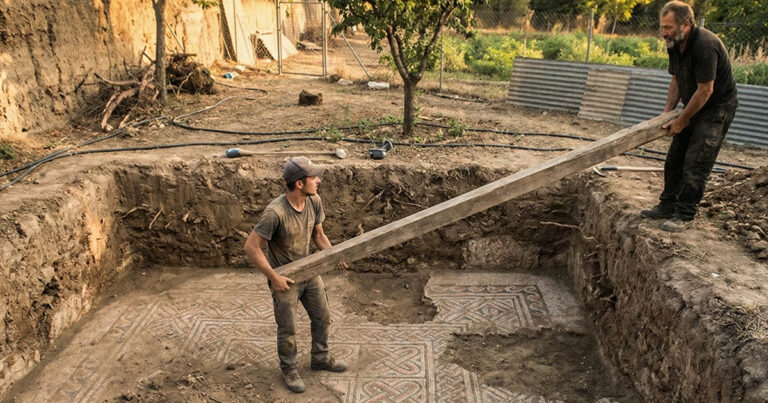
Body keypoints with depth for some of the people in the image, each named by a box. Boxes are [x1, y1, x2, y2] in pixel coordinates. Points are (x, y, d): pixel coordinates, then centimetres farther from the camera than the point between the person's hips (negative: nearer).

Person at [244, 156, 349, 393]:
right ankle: (288, 369, 37)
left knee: (323, 318, 19)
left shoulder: (314, 201, -11)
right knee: (288, 330, 11)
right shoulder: (275, 212, -32)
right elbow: (251, 247, -24)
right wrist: (274, 277, -22)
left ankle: (320, 359, 44)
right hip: (285, 279, -6)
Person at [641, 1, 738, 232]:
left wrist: (681, 121, -18)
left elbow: (705, 90, -25)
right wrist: (668, 111, 3)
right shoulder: (675, 44, 1)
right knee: (675, 158, 10)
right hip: (693, 108, 9)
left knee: (696, 164, -9)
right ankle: (667, 206, 20)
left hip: (717, 109, -9)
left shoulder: (705, 45, -28)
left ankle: (685, 215, -2)